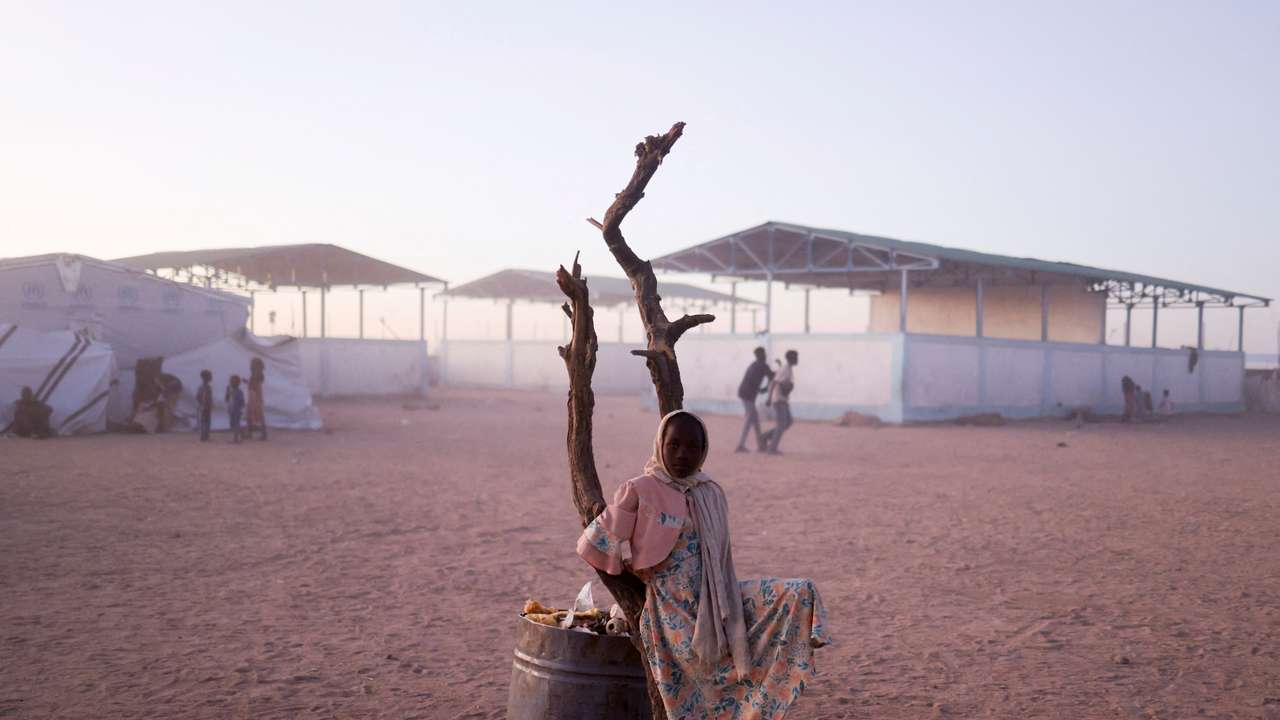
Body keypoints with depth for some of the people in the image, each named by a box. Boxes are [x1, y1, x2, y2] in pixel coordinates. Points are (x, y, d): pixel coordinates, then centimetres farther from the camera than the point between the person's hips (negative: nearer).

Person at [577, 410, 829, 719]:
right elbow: (594, 544, -5)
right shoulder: (639, 491, -8)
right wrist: (631, 570, 3)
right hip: (674, 616, -5)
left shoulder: (712, 493, 8)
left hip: (718, 604, 5)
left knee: (801, 593, -11)